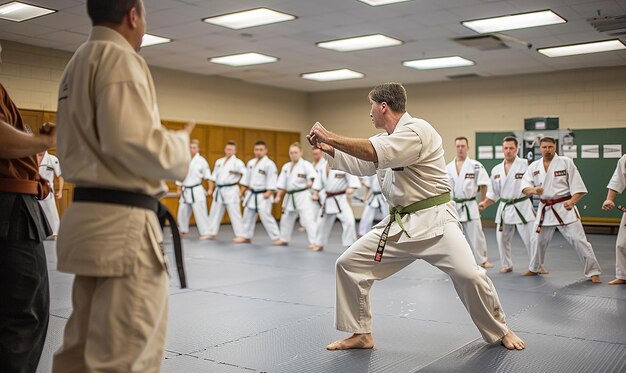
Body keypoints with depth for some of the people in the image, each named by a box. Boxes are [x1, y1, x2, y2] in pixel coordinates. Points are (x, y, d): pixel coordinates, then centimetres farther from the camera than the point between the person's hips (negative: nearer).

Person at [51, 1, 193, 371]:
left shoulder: (78, 62, 19)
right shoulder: (118, 58, -11)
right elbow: (135, 144, -22)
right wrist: (181, 144, -4)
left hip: (90, 215, 10)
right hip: (122, 222, -10)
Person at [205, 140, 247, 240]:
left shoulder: (237, 162, -6)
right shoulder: (219, 161, 13)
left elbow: (246, 175, -14)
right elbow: (213, 177, 17)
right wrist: (211, 189, 11)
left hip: (231, 191, -6)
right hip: (219, 191, 6)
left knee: (234, 214, -5)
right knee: (214, 212, 11)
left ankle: (240, 235, 2)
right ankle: (212, 233, 23)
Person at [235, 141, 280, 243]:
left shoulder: (269, 164, -15)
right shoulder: (251, 163, 9)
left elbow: (272, 180, -20)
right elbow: (247, 178, 18)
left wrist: (269, 192, -26)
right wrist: (244, 189, 17)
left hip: (263, 195, -8)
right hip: (252, 194, 8)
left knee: (266, 216, -11)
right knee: (248, 215, 15)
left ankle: (277, 238, -2)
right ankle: (246, 236, 29)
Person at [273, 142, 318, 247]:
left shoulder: (306, 164, -10)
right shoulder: (286, 166, 9)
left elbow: (313, 174, -27)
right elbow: (282, 183, 10)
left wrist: (310, 182, -48)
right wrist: (278, 196, 5)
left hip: (303, 196, -7)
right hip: (290, 196, 7)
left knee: (308, 219, -14)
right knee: (286, 218, 19)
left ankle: (314, 242, -10)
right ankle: (284, 239, 37)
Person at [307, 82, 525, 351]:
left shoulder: (418, 130, -17)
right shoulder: (388, 138, 12)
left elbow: (373, 152, -29)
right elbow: (360, 163, 21)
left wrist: (329, 137, -22)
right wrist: (328, 149, 9)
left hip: (433, 220, -8)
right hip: (398, 224, 8)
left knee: (468, 274, -20)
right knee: (348, 264, 1)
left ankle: (500, 331, 9)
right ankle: (361, 335, 14)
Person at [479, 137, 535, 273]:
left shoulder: (525, 164, -9)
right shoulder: (496, 170, 6)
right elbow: (493, 194, 12)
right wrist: (484, 203, 0)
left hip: (522, 207, -5)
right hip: (504, 208, 5)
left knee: (530, 239, -2)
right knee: (502, 239, 10)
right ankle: (507, 265, 28)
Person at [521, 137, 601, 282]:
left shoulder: (566, 162, -6)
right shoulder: (534, 166, 5)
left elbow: (578, 187, -8)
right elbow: (524, 187, 0)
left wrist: (572, 201, -24)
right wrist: (533, 190, -23)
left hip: (564, 207, -4)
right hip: (545, 209, 4)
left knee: (579, 240, -8)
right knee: (537, 240, 14)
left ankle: (593, 272, 2)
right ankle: (534, 269, 36)